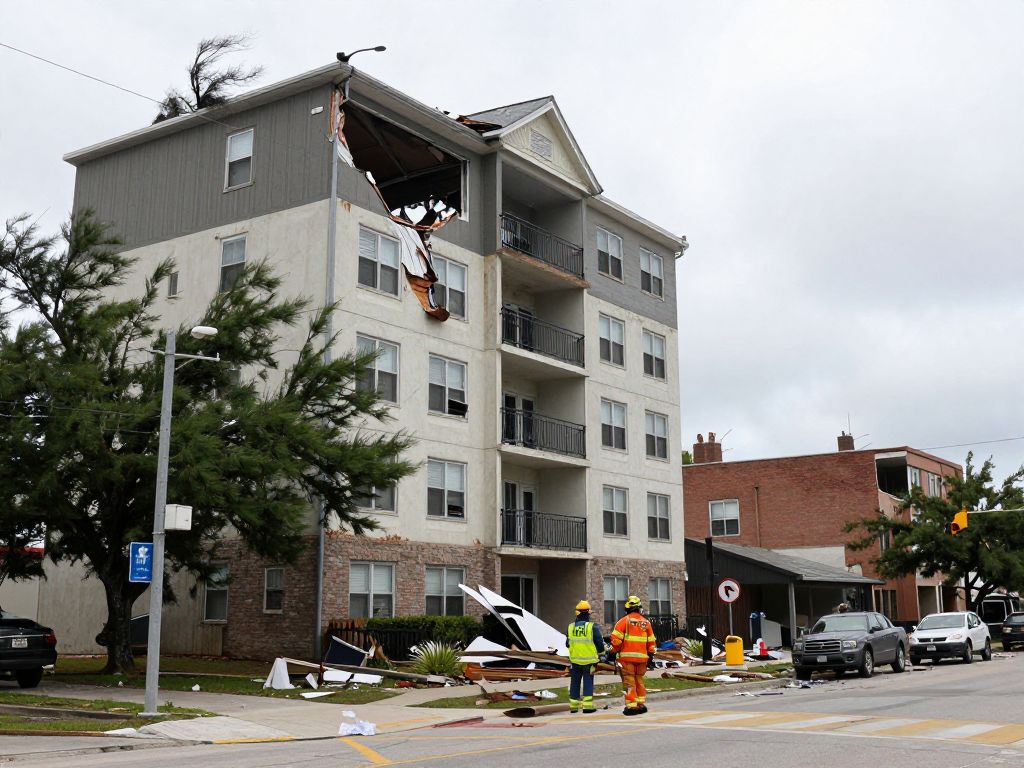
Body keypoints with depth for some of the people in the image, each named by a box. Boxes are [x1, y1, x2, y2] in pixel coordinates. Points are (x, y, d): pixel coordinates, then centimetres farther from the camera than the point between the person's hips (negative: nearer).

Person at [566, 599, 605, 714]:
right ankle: (587, 706, -1)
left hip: (575, 660, 3)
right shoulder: (593, 627, -12)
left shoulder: (570, 627, 0)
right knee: (588, 683, 3)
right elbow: (599, 643, -8)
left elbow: (568, 643, 11)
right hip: (589, 660, -3)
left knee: (575, 682, 12)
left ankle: (573, 706, 15)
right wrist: (600, 652, 13)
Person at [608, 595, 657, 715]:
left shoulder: (624, 621, -5)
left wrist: (613, 653, 1)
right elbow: (651, 642, 12)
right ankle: (641, 704, 18)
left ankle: (631, 705, -6)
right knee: (639, 680, 16)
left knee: (629, 681, -2)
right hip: (642, 657, 4)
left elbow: (616, 639, -9)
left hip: (627, 656, -4)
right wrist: (651, 656, 20)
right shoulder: (646, 622, 9)